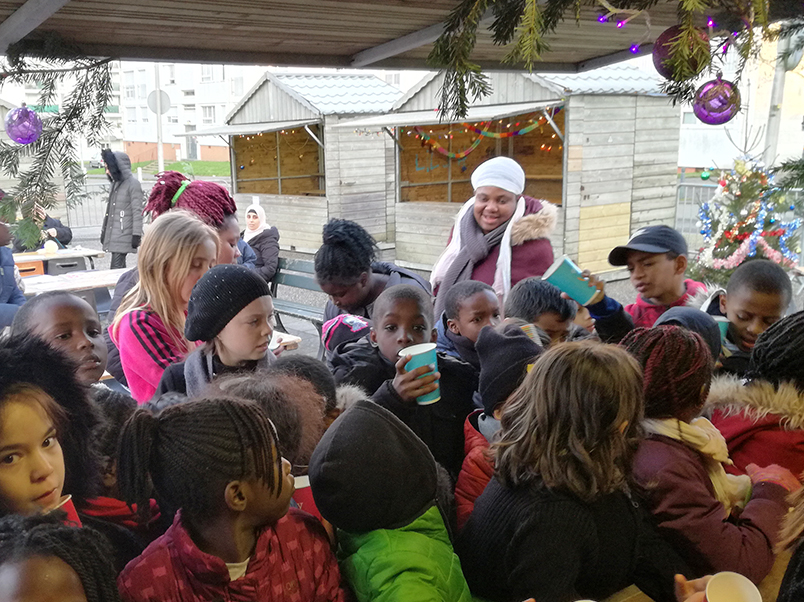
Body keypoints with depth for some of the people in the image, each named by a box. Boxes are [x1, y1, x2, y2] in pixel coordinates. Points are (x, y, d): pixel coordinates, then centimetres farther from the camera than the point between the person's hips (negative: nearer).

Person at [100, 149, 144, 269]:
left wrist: (136, 235, -15)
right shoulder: (115, 183, 18)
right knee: (120, 267, 6)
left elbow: (137, 211, -11)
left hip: (124, 236, -8)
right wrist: (104, 231, 21)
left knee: (116, 268, -14)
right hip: (113, 235, 8)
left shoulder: (133, 183, -7)